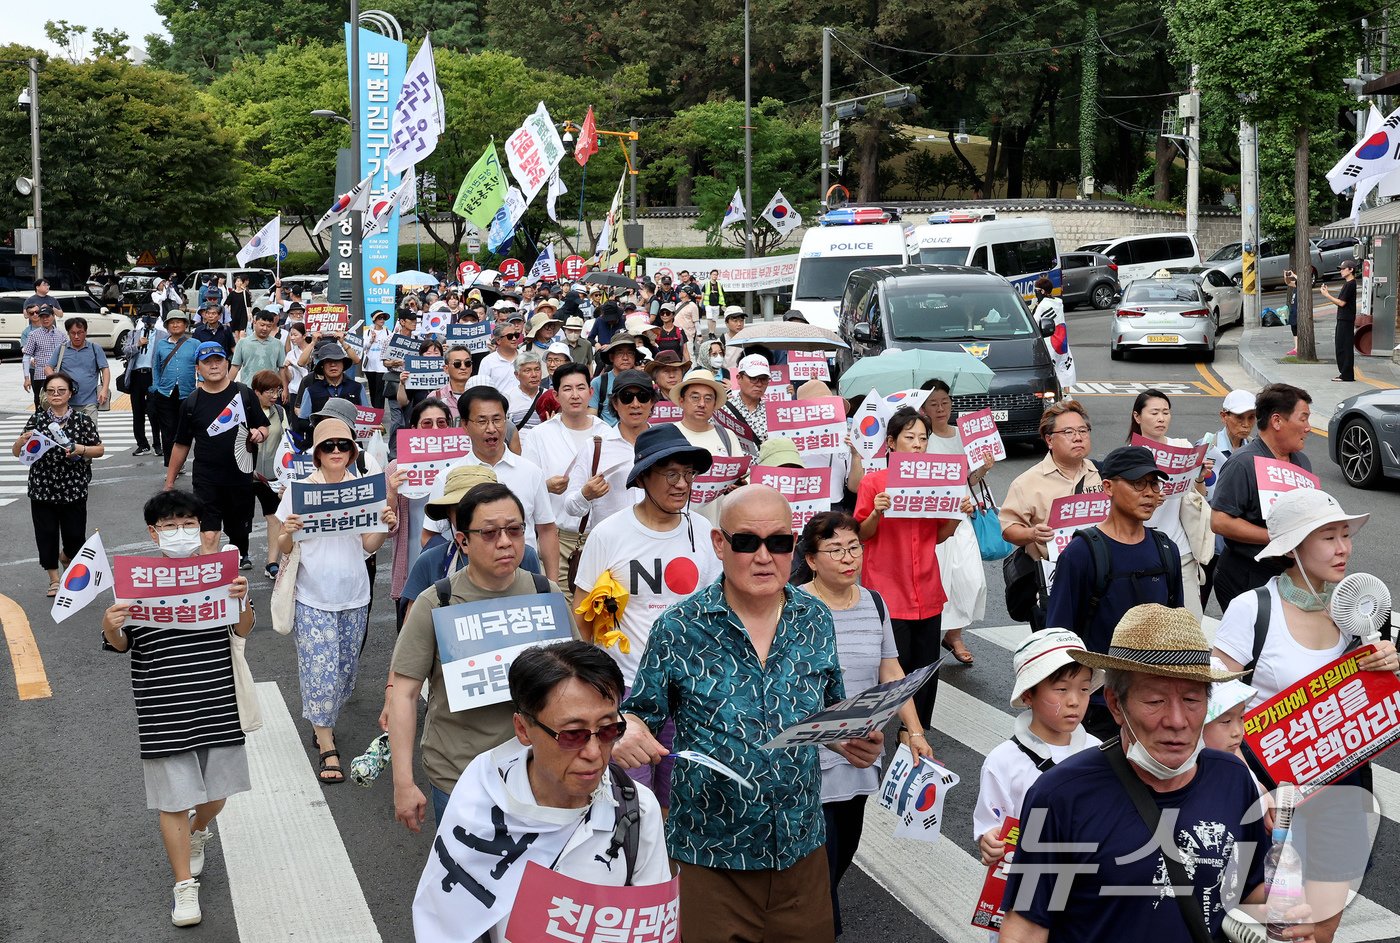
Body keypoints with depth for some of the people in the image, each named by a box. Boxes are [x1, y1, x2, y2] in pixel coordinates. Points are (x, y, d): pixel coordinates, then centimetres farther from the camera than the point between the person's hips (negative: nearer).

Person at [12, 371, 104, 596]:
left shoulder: (82, 420, -3)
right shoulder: (36, 420, -1)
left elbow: (100, 450, 2)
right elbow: (16, 453, 2)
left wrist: (80, 449, -17)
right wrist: (23, 440, -19)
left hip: (74, 490, -1)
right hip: (42, 489, 1)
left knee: (74, 533, 7)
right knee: (46, 534, 4)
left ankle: (66, 556, 42)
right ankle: (54, 579, 21)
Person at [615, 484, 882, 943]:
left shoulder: (816, 620, 0)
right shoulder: (678, 629, -10)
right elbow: (641, 712, -2)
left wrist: (851, 742, -8)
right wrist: (626, 731, -24)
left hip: (802, 844, 3)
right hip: (710, 852, -3)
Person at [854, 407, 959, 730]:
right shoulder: (873, 481, -4)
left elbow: (939, 535, 15)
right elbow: (861, 534, -1)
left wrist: (958, 515, -3)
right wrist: (876, 513, -19)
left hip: (926, 591, 4)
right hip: (887, 590, -4)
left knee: (926, 667, 6)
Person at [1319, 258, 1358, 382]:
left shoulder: (1350, 284, -14)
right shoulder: (1347, 283, 16)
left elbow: (1342, 303, -18)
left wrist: (1327, 295, -12)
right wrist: (1328, 292, 8)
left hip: (1346, 320, -10)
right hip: (1342, 319, 10)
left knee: (1345, 347, -8)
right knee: (1340, 346, 14)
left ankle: (1347, 375, -6)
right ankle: (1344, 372, 20)